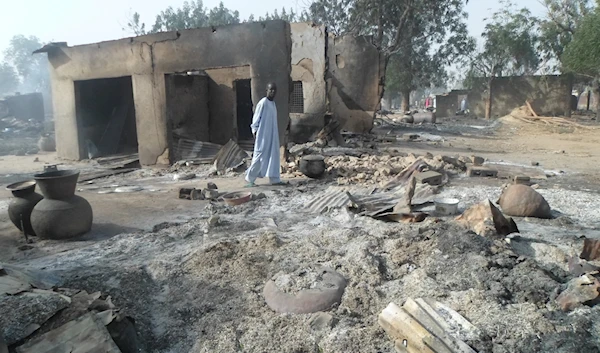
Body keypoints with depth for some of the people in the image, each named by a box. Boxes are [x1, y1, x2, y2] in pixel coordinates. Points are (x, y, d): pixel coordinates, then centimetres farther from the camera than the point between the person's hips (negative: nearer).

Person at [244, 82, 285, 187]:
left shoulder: (273, 104, 14)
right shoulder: (262, 103, -10)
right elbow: (256, 119, -10)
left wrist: (276, 133, 17)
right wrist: (254, 132, -16)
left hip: (272, 135, 8)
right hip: (263, 135, -8)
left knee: (274, 156, 5)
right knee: (259, 157, -5)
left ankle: (274, 179, 7)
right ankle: (249, 178, 7)